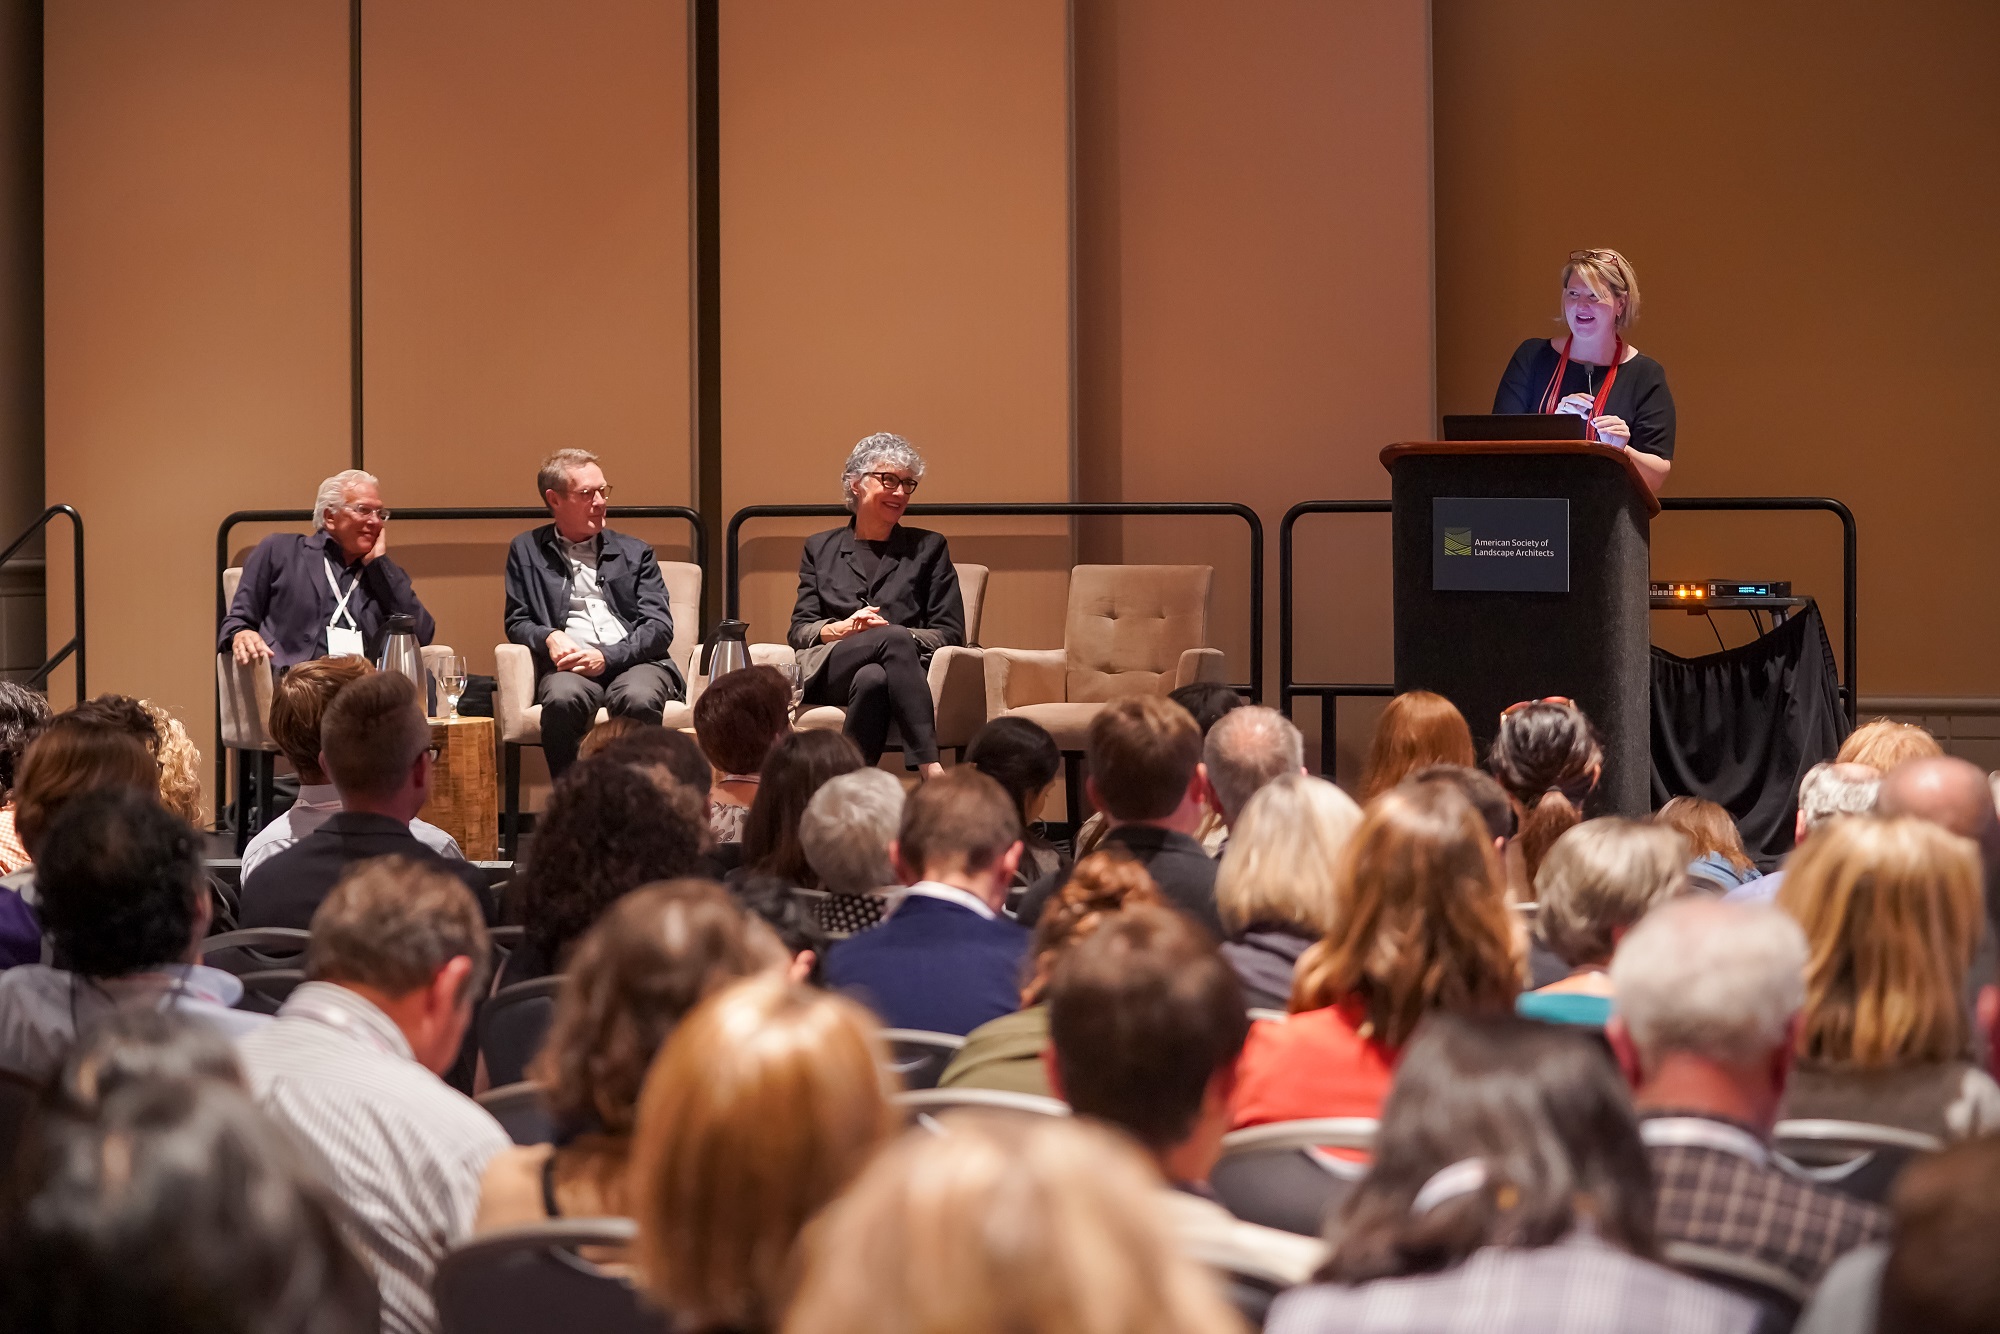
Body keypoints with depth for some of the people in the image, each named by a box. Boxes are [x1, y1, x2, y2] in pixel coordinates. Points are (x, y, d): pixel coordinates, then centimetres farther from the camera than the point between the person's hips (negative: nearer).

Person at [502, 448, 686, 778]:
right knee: (562, 697, -38)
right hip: (570, 665, 0)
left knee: (639, 698, -37)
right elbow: (517, 623, 16)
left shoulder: (636, 552, 20)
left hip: (633, 663, 1)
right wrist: (549, 638, -9)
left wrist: (607, 656, -9)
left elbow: (659, 627, 9)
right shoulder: (526, 551, 20)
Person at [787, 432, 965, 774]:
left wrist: (888, 633, -8)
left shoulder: (929, 547, 21)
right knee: (894, 639, -37)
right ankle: (930, 767, -50)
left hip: (902, 670, 0)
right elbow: (799, 631, 14)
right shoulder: (820, 548, 24)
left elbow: (951, 634, 10)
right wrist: (842, 629, -9)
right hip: (827, 675, 0)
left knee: (872, 679, -40)